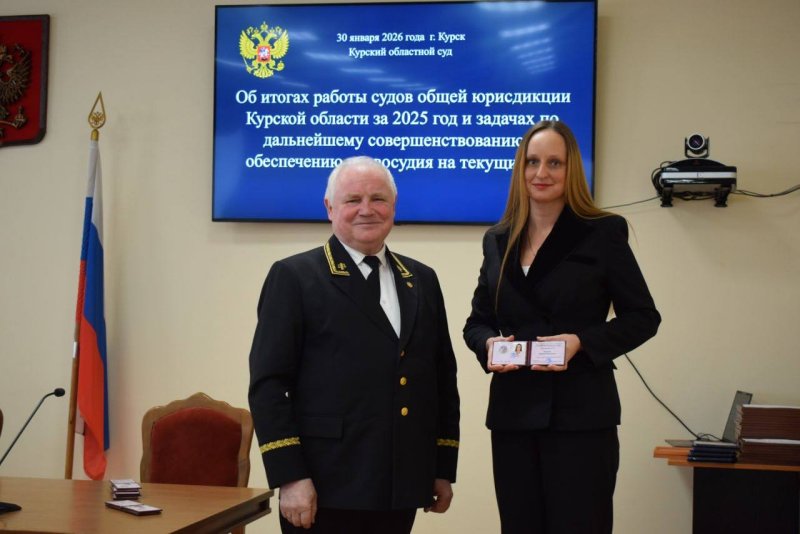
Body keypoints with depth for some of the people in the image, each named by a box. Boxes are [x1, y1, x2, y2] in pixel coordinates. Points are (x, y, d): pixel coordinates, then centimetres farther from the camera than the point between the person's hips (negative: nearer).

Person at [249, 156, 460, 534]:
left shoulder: (422, 280, 13)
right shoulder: (294, 277, -2)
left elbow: (443, 378, 16)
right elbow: (268, 384, -7)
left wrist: (444, 468, 12)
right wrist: (289, 476, -13)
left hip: (401, 490, 5)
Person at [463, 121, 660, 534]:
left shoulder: (603, 233, -2)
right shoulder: (498, 240, 11)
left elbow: (642, 317, -1)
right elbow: (477, 321, 16)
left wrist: (581, 341, -16)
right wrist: (488, 344, -7)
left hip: (580, 413, -4)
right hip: (513, 411, 4)